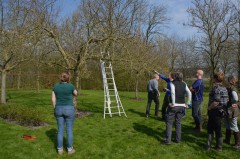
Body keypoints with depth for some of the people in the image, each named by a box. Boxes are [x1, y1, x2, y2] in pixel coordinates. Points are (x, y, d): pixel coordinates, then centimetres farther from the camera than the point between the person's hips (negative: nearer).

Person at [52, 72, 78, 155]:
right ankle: (70, 149, 15)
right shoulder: (70, 86, -10)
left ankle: (60, 149, 17)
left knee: (60, 130, 12)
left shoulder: (55, 86, 0)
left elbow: (53, 99, 0)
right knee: (69, 129, 7)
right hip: (69, 109, -3)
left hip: (59, 109, 3)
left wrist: (55, 109, 10)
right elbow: (76, 94, 9)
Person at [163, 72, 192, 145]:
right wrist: (188, 103, 6)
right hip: (182, 106, 5)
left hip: (174, 106, -5)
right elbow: (189, 93, 3)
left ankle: (168, 140, 2)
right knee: (178, 123, 15)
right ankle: (178, 139, 19)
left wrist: (173, 103, -15)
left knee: (169, 122, 3)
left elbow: (173, 93, -20)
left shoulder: (172, 83, -5)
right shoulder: (184, 84, 9)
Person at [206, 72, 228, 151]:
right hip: (221, 111, 8)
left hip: (215, 111, -8)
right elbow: (226, 100, 12)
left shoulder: (216, 88, -20)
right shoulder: (224, 88, 7)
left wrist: (209, 108, -14)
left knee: (217, 129, 5)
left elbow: (216, 102, -27)